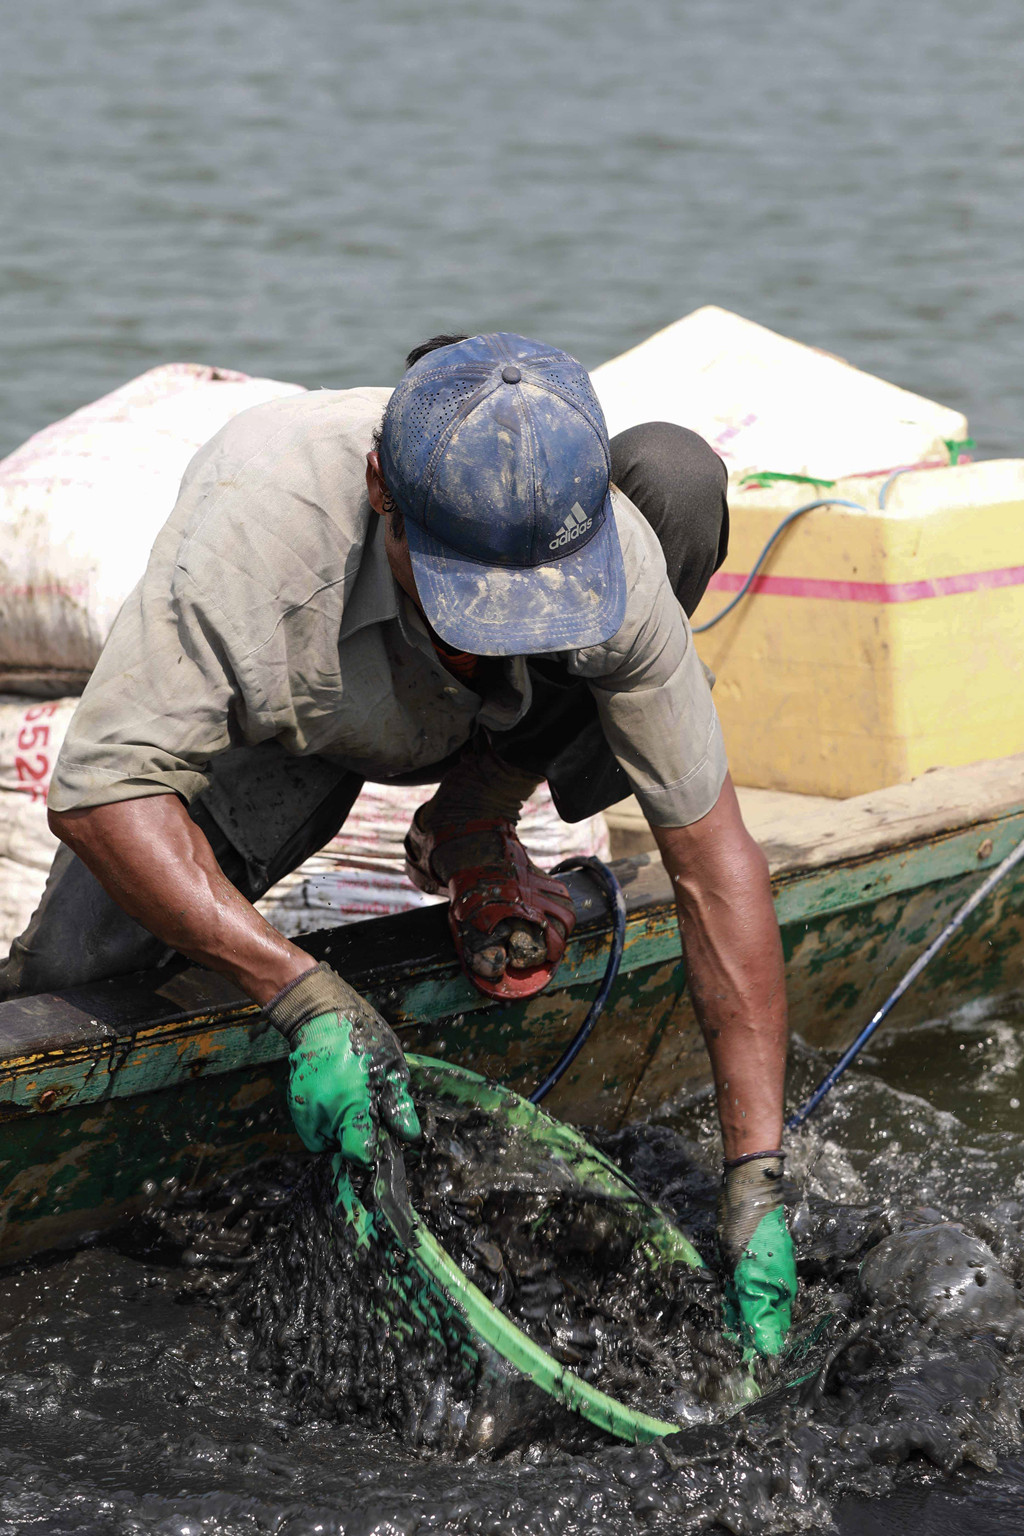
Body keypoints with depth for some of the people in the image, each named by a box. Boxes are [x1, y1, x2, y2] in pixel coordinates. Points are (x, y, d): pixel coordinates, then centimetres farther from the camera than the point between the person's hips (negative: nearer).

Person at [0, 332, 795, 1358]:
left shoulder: (616, 552, -37)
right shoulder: (257, 513, -44)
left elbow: (714, 857, -31)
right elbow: (98, 790, -42)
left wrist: (756, 1179, -34)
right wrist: (306, 998, -51)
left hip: (493, 728, 2)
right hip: (279, 721, -1)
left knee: (675, 474, -28)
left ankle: (472, 826, -7)